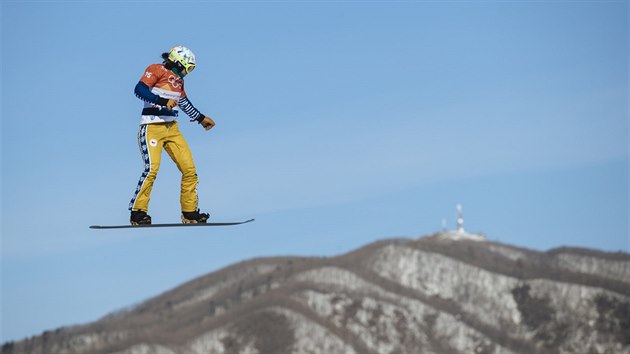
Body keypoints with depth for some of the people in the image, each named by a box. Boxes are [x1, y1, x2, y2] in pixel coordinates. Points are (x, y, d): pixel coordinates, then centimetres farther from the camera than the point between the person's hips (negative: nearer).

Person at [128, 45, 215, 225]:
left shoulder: (178, 80, 19)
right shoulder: (156, 70, -3)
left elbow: (185, 103, 34)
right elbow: (139, 89, -17)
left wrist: (201, 118, 40)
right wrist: (162, 101, -27)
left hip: (172, 129, 8)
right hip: (152, 127, -8)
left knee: (189, 169, -1)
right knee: (152, 168, -20)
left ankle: (190, 213, 6)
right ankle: (137, 213, -13)